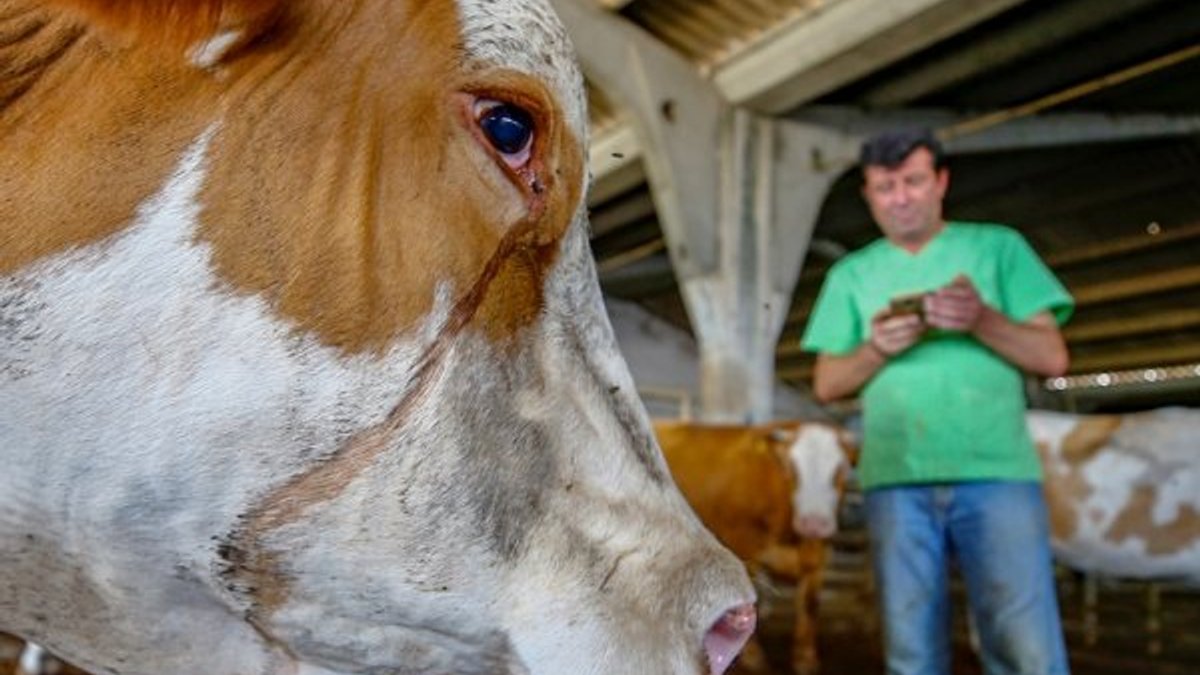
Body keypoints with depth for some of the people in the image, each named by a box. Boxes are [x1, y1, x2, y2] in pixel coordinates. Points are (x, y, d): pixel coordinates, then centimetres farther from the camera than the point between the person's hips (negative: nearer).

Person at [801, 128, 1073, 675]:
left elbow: (1052, 358, 4)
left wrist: (982, 321, -14)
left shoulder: (999, 246, 10)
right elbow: (826, 385, 10)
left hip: (997, 473, -1)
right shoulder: (851, 274, 14)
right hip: (896, 480, 2)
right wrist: (876, 350, -9)